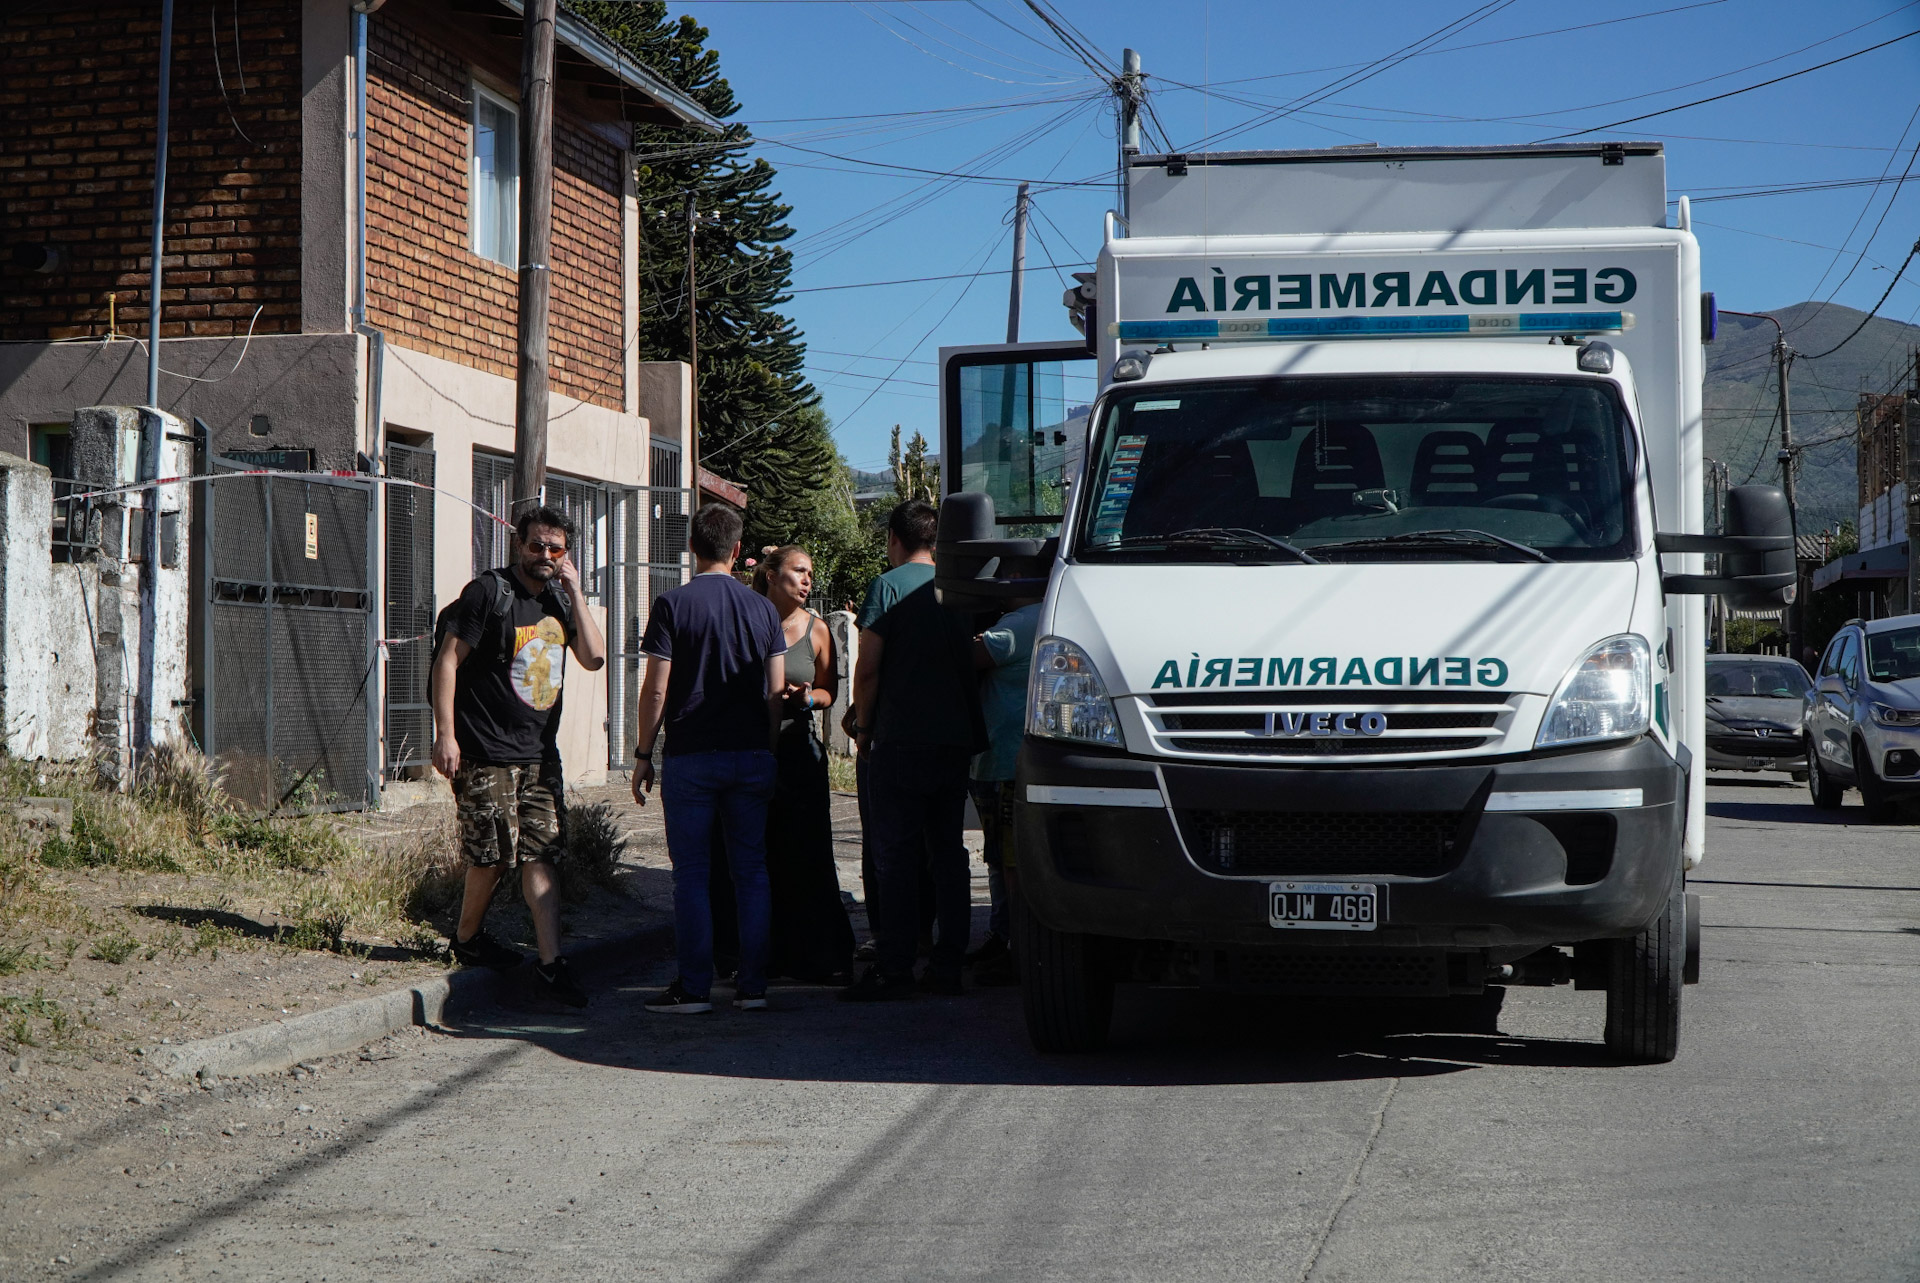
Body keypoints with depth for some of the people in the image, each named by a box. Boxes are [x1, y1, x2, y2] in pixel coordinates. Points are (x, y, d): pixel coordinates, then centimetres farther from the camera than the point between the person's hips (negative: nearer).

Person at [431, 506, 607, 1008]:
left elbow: (594, 657, 2)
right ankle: (467, 938, 22)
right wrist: (445, 735, -14)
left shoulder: (560, 602, 13)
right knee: (493, 854, -2)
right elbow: (447, 661, -8)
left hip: (539, 753, 6)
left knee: (540, 854, 0)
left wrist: (574, 591, -2)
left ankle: (551, 962, -1)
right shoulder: (489, 592, -7)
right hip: (486, 753, -5)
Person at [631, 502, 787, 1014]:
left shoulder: (673, 605, -5)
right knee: (751, 871, 8)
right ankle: (753, 985, 9)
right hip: (752, 756, 3)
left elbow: (656, 689, -8)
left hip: (691, 758, -3)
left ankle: (694, 987, 2)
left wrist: (643, 753, 1)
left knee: (691, 874, 2)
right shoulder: (762, 608, 6)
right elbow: (777, 691, 6)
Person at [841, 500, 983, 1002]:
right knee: (948, 853, 9)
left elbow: (867, 668, -10)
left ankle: (893, 969, -6)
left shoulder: (891, 587, -6)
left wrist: (864, 727, 3)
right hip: (956, 738, 5)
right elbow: (974, 662, 14)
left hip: (901, 740, -5)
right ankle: (947, 964, 9)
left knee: (896, 857, -4)